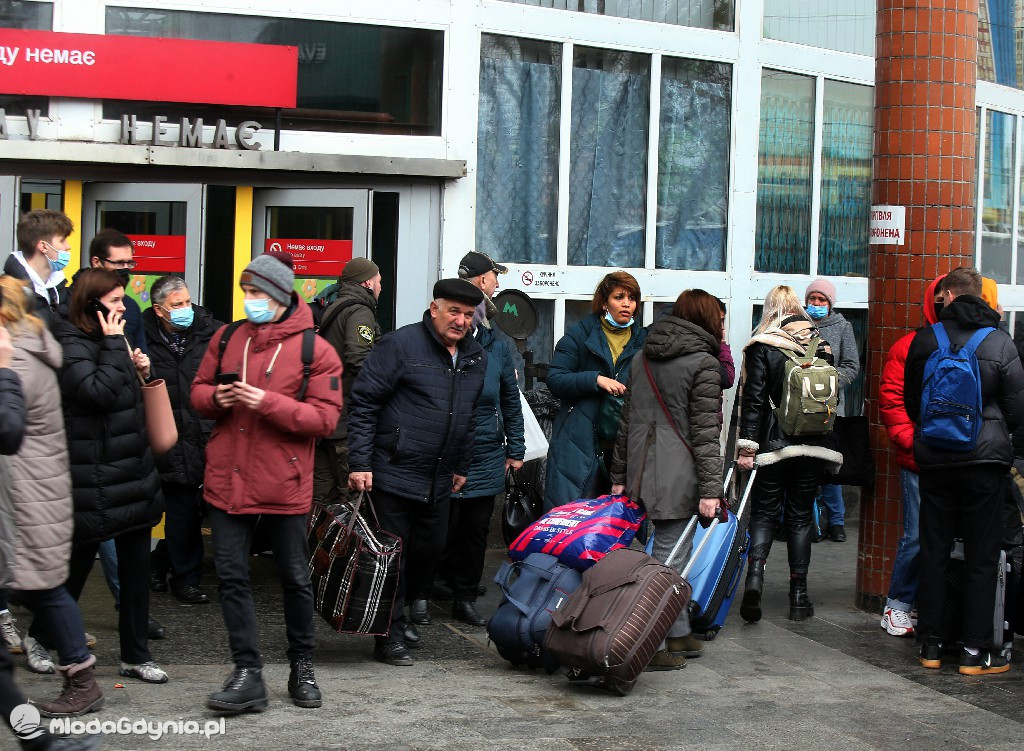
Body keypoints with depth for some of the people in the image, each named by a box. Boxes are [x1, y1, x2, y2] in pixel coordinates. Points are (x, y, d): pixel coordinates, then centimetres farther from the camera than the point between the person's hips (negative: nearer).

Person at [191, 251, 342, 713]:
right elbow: (199, 389, 15)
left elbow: (324, 418, -11)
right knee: (231, 575, 2)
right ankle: (247, 675, 9)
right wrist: (215, 397, -9)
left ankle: (302, 667, 27)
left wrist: (268, 403, -22)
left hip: (284, 484, -4)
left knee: (295, 578, 9)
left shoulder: (314, 349, -7)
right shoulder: (227, 338, 7)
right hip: (228, 479, 4)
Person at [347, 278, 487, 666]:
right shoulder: (400, 345, -10)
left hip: (439, 482, 7)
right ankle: (389, 636, 9)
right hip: (394, 474, -7)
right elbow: (363, 403, -11)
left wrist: (461, 467, 21)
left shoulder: (476, 357, 11)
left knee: (433, 550, 13)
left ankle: (400, 615, 32)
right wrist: (359, 463, -15)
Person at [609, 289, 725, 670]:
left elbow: (626, 421, 18)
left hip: (641, 469, 7)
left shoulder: (643, 358, 16)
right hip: (677, 475, -7)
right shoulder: (704, 364, -6)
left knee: (676, 553, 18)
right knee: (669, 557, -4)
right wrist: (710, 488, -12)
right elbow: (705, 432, -12)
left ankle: (678, 633, 26)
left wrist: (619, 475, 21)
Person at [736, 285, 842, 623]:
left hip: (773, 443, -3)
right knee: (800, 516, 10)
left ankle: (755, 575, -18)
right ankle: (798, 595, 10)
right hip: (813, 444, 3)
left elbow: (753, 399, -11)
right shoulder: (820, 344, 6)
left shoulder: (761, 347, -6)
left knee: (763, 513, 6)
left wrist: (747, 446, -10)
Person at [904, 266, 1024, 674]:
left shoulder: (924, 340, -2)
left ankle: (931, 644, 14)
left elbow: (911, 401, 8)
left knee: (933, 553, 10)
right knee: (982, 557, 3)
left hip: (934, 459, 2)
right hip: (985, 460, -2)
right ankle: (975, 651, 5)